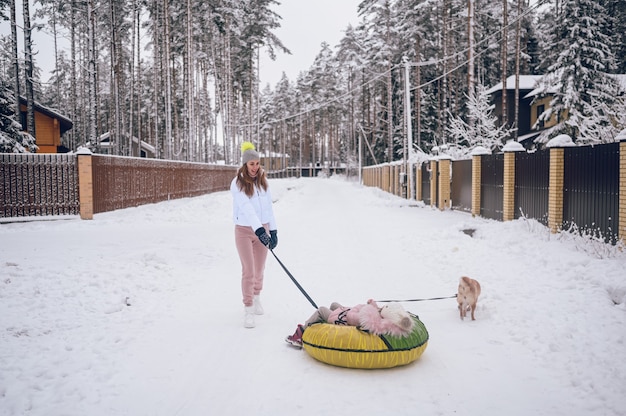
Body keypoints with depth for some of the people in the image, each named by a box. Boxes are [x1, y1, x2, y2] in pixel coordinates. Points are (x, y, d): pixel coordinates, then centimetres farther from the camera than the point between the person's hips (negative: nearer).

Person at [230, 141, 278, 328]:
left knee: (259, 269, 14)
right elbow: (246, 207, -23)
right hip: (244, 231, -4)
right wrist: (259, 230, -33)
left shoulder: (263, 181, 5)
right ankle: (248, 310, 5)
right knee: (248, 271, -5)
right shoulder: (238, 183, -12)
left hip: (263, 229, 4)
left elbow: (268, 207, 9)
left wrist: (273, 230, 6)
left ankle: (256, 298, 37)